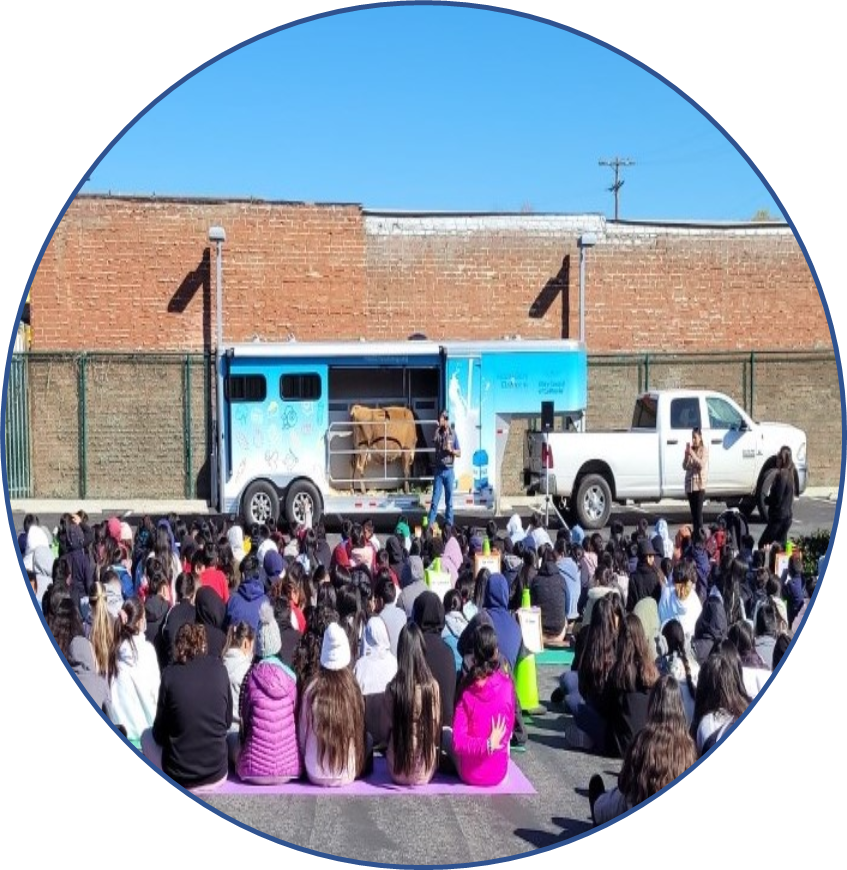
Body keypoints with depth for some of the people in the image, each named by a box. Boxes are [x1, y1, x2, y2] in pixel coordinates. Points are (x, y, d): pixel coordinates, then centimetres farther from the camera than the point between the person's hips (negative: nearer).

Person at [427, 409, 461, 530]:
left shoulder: (453, 434, 3)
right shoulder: (438, 433, 3)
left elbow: (459, 453, 6)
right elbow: (434, 444, -17)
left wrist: (451, 450, -14)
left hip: (449, 470, 0)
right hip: (438, 470, 0)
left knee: (449, 499, 7)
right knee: (435, 498, -1)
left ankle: (449, 524, 12)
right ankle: (430, 523, 0)